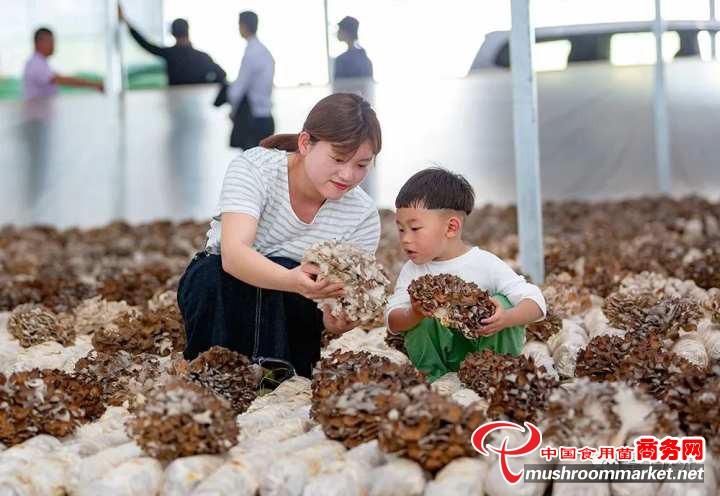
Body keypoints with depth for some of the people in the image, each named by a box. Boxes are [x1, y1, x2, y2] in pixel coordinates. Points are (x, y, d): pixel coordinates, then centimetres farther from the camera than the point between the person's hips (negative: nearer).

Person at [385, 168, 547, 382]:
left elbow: (536, 302, -19)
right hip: (440, 353, 2)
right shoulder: (413, 270, -2)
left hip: (486, 344, -2)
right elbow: (392, 322, -9)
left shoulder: (485, 264, -13)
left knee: (501, 302, -23)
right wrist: (414, 315, -33)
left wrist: (506, 319, -41)